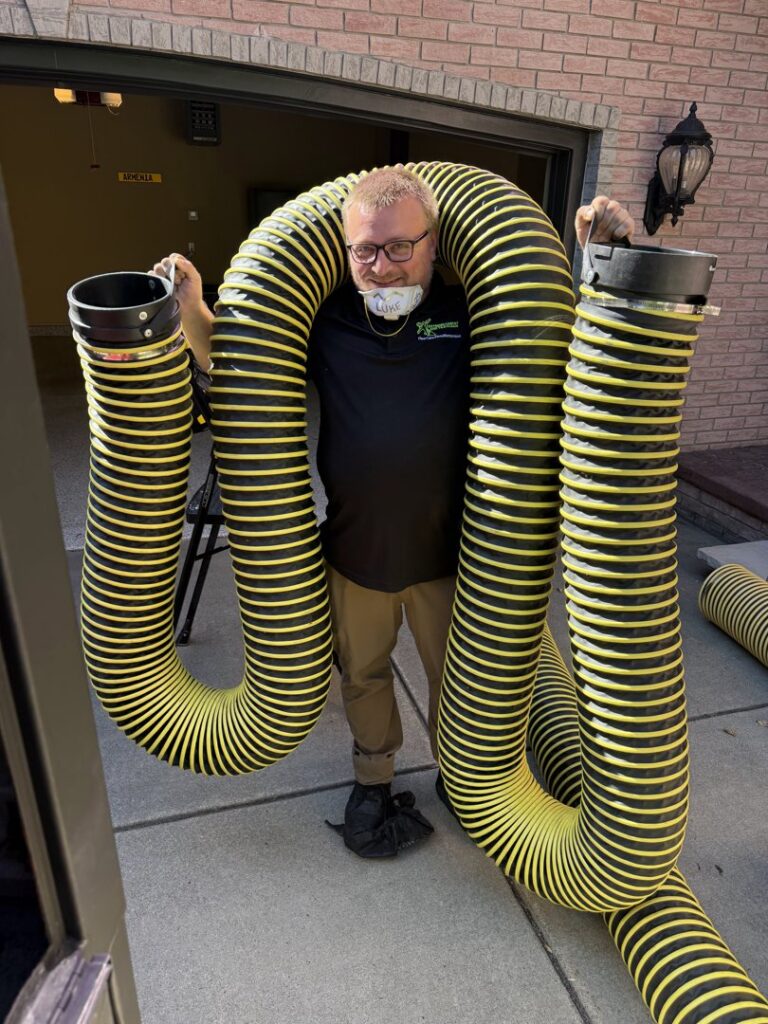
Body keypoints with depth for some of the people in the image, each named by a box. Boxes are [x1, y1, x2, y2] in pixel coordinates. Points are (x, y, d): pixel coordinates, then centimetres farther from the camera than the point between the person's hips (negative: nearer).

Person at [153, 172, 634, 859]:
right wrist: (192, 311, -11)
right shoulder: (325, 320, -7)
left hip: (447, 548, -1)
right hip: (353, 546, 2)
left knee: (458, 678, 19)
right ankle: (374, 777, 51)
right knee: (363, 672, 22)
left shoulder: (470, 312, -9)